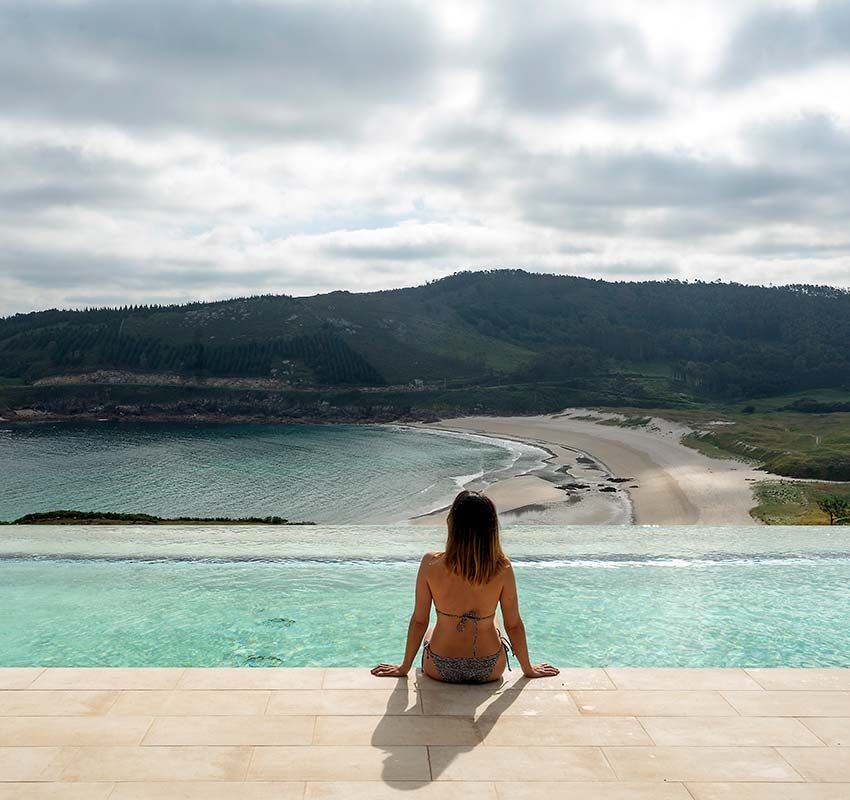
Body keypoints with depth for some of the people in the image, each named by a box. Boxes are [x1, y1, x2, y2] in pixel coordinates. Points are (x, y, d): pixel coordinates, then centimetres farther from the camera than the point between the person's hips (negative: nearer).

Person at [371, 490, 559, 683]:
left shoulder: (431, 564, -20)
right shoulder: (502, 568, -19)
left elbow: (419, 621, -11)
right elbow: (514, 625, -9)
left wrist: (404, 667, 4)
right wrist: (529, 669, 8)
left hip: (440, 671, -1)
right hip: (490, 671, 1)